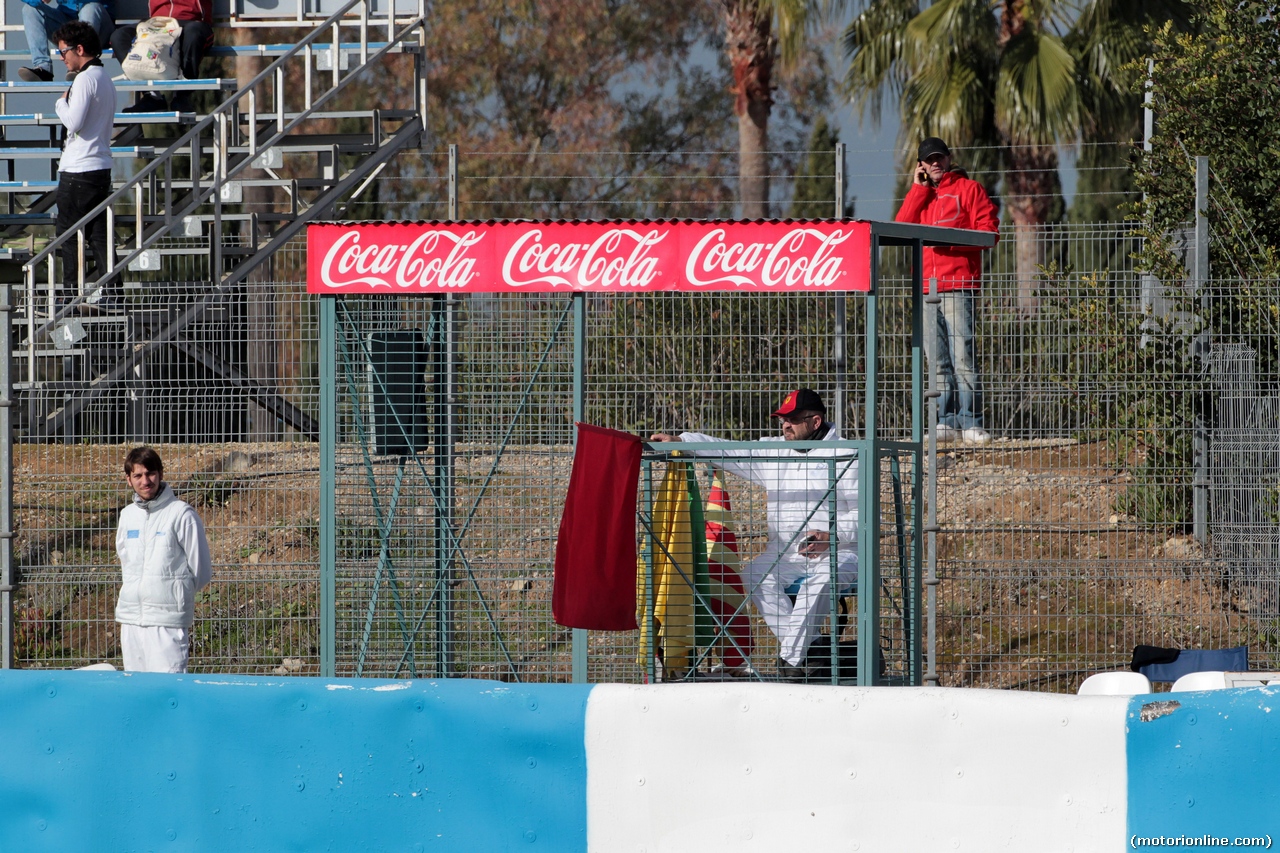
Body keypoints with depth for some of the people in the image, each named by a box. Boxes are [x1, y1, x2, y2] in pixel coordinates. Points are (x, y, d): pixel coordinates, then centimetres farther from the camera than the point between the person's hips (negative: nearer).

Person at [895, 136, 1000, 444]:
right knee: (939, 362, 3)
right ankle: (946, 422, 4)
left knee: (963, 357, -12)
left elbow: (988, 230, -2)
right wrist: (918, 188, 4)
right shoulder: (919, 194, 22)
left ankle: (971, 423, -13)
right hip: (926, 286, 5)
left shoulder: (968, 189, 6)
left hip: (958, 286, -5)